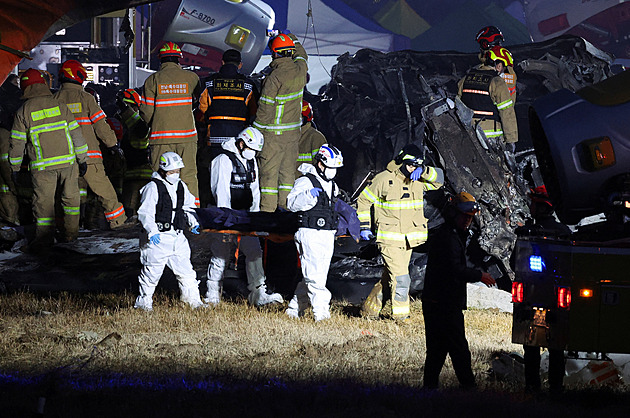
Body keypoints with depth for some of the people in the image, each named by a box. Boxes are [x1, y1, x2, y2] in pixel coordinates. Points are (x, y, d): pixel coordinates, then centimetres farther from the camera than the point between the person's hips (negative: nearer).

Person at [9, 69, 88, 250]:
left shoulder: (23, 111, -4)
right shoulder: (59, 105, 2)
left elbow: (17, 143, -1)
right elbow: (76, 133, 3)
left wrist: (14, 167, 10)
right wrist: (82, 159, 11)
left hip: (42, 166, -2)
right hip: (67, 161, 2)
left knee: (43, 201, 4)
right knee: (70, 197, 16)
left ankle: (44, 238, 4)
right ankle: (71, 233, 21)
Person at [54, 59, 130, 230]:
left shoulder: (56, 99, 5)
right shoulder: (85, 98, -6)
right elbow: (100, 125, -5)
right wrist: (112, 143, 6)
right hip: (88, 153, -4)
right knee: (104, 188, 0)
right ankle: (117, 220, 1)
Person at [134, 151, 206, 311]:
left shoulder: (181, 186, 12)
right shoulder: (153, 187, -9)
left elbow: (188, 207, 24)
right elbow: (145, 213, -14)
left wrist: (193, 223, 6)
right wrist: (152, 231, -26)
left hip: (177, 237, 6)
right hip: (158, 238, -6)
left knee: (185, 269, 7)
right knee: (152, 271, 0)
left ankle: (193, 299, 19)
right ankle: (143, 302, 12)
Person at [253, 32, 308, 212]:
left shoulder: (275, 77, -20)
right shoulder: (300, 70, -2)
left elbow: (265, 108, -17)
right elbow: (301, 54, 24)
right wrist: (290, 37, 38)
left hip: (273, 133, -7)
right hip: (293, 132, 7)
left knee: (268, 171, -2)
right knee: (288, 170, 12)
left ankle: (267, 209, -1)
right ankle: (285, 208, 15)